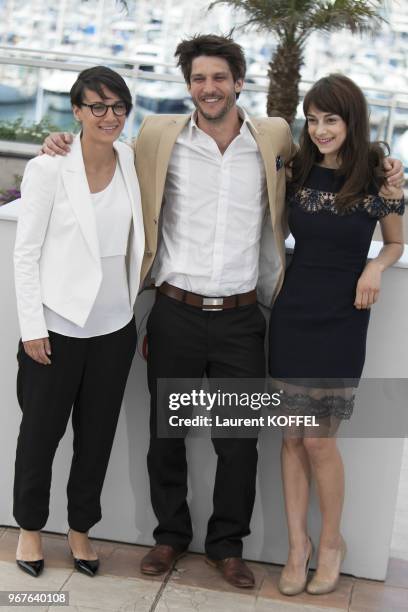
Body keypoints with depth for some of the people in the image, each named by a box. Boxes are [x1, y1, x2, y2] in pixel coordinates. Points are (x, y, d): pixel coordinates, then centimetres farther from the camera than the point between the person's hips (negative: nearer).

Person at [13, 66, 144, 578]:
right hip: (58, 325, -4)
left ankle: (80, 528, 33)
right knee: (41, 433, 12)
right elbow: (25, 253, -9)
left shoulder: (132, 161, 2)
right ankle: (30, 527, 34)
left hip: (115, 326, 4)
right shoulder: (49, 170, -11)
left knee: (98, 435, 14)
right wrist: (32, 326, -11)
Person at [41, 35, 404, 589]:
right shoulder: (159, 135, 0)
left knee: (239, 441, 8)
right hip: (176, 314, 0)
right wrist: (66, 147, -1)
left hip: (241, 319, 0)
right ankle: (171, 534, 34)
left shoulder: (274, 137, 2)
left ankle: (227, 544, 29)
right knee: (165, 434, 12)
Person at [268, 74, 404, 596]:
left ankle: (331, 542, 22)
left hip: (342, 318, -3)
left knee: (318, 439, 0)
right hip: (293, 312, 3)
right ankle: (298, 543, 20)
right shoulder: (294, 173, 1)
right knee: (292, 435, 6)